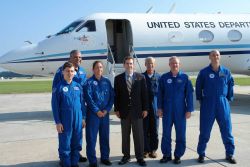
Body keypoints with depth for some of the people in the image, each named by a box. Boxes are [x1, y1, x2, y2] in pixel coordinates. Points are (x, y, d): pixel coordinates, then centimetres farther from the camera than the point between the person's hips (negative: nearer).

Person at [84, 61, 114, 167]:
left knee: (105, 136, 12)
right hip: (93, 113, -4)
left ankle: (105, 157, 26)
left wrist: (107, 110, -7)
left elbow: (112, 96, 5)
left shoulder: (107, 82, 8)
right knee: (91, 137, 0)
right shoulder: (89, 82, -3)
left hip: (105, 113, 4)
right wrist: (97, 111, -13)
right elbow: (89, 98, -10)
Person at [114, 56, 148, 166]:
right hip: (124, 111, 1)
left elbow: (144, 94, 2)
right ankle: (126, 156, 21)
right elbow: (116, 95, 4)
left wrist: (145, 108, -2)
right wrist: (116, 109, -1)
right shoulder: (118, 78, 4)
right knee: (125, 135, 9)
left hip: (137, 110, -1)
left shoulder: (140, 77, 2)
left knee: (138, 135, 4)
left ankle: (140, 157, 15)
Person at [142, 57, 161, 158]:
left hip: (155, 107, 0)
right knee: (145, 130, 4)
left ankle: (153, 149, 18)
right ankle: (145, 150, 15)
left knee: (154, 130, 6)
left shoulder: (158, 77, 5)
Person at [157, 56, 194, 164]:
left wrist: (189, 110, -4)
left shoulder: (184, 77, -1)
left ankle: (178, 155, 21)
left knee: (180, 134, 7)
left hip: (180, 111, 0)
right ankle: (166, 155, 21)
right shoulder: (164, 78, 2)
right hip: (167, 110, 1)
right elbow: (160, 94, 5)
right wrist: (160, 108, 1)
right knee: (166, 134, 7)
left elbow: (189, 94, -1)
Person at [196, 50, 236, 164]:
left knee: (227, 130, 6)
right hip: (208, 104, -2)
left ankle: (229, 154, 20)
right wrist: (200, 100, 5)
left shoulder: (226, 72, 4)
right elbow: (198, 87, 6)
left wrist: (229, 99, 10)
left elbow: (230, 86, 13)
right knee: (204, 131, 4)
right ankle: (201, 154, 17)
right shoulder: (204, 72, -1)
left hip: (223, 104, 2)